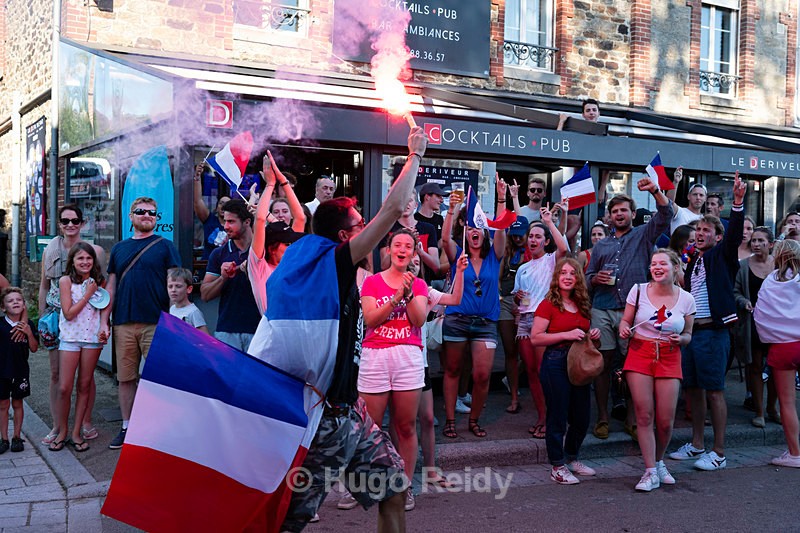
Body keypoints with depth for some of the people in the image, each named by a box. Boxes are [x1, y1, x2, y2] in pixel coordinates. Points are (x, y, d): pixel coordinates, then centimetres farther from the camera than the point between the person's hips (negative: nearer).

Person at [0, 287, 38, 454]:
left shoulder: (28, 325, -1)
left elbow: (34, 348, -3)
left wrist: (29, 332, -17)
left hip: (20, 371, 1)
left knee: (17, 403, 11)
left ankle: (16, 437, 22)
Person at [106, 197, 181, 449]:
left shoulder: (165, 246, 4)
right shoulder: (119, 249, 15)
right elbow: (111, 286, 17)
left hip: (156, 323, -4)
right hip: (123, 324, 4)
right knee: (125, 378, 9)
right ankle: (126, 427, 20)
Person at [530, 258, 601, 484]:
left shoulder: (581, 305, 12)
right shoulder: (548, 304, -7)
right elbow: (535, 338, -13)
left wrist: (592, 334, 5)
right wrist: (565, 335, -19)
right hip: (556, 362, -7)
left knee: (582, 417, 13)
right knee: (558, 417, 1)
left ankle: (571, 458, 33)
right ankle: (557, 467, 13)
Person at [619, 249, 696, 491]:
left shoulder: (686, 299, 1)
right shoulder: (638, 290, -2)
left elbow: (688, 335, 11)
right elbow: (625, 321, 8)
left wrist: (680, 339, -11)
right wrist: (624, 330, -14)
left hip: (669, 359, 1)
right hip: (640, 354, -1)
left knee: (666, 421, 0)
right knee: (644, 416, -4)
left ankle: (659, 461, 28)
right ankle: (651, 472, 6)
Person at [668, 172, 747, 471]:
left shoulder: (721, 256, -1)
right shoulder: (692, 261, 17)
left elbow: (734, 234, -19)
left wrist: (738, 202, -31)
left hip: (712, 331, -7)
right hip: (689, 330, 7)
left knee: (714, 390, -5)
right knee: (692, 388, 11)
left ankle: (719, 453, 1)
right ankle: (696, 445, 22)